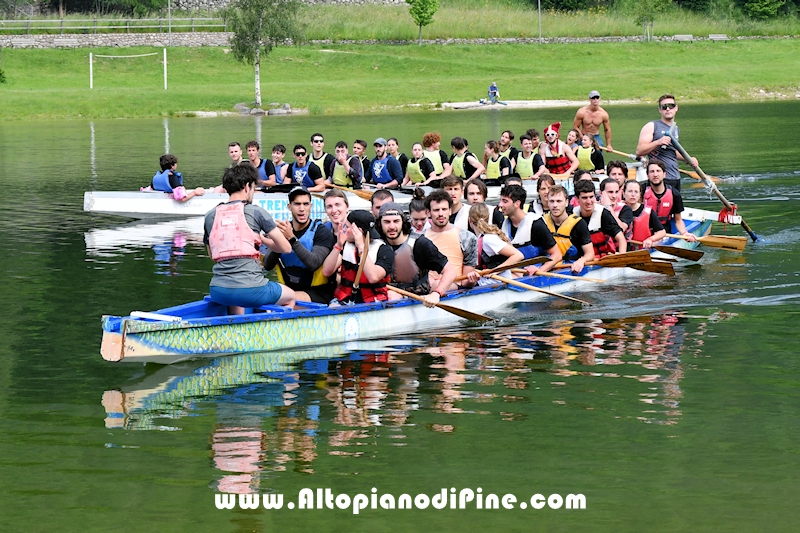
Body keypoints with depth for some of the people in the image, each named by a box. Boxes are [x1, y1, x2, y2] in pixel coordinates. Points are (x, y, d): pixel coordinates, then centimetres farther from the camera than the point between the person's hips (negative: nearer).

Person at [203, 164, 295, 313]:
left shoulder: (210, 216, 12)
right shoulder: (256, 212, 1)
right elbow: (286, 248, 5)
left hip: (218, 291, 5)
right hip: (250, 289, -5)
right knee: (290, 297, 25)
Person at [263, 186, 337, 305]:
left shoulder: (321, 231, -4)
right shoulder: (283, 230, 9)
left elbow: (314, 264, -21)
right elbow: (268, 265, -1)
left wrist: (292, 238, -27)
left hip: (317, 292, -4)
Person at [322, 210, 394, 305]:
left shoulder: (384, 250, -4)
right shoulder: (345, 245, 9)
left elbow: (373, 278, -22)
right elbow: (326, 272, -2)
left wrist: (361, 247, -20)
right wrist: (338, 245, -13)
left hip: (372, 301, -3)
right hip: (344, 300, 3)